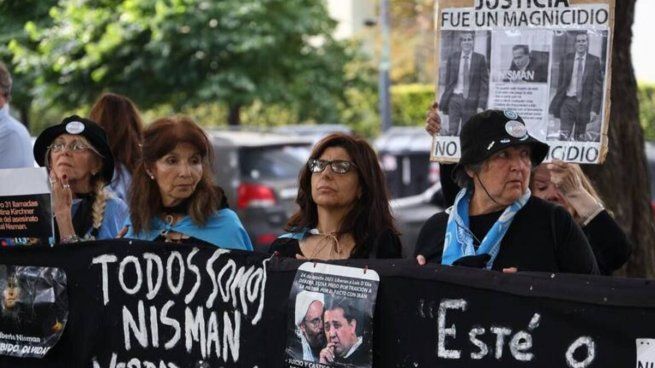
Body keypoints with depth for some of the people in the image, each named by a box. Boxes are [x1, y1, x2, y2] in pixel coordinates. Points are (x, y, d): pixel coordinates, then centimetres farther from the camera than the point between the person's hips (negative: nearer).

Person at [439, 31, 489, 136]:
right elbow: (448, 83, 11)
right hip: (455, 99, 1)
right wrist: (444, 103, 8)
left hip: (471, 101, -1)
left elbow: (484, 84, 1)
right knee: (452, 132, -6)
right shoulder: (452, 58, 6)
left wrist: (481, 105, -7)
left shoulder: (480, 59, 2)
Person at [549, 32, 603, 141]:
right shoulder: (566, 60, 5)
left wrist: (595, 109, -9)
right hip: (568, 101, 0)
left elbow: (598, 86, -1)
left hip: (584, 103, 0)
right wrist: (554, 108, 5)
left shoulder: (594, 61, 1)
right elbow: (560, 85, 8)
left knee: (580, 138, 6)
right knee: (564, 136, -9)